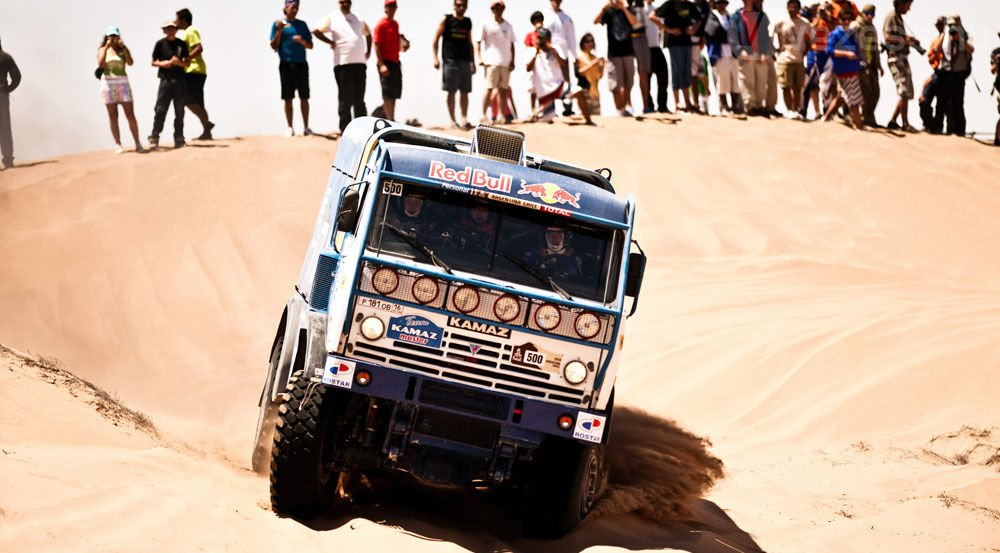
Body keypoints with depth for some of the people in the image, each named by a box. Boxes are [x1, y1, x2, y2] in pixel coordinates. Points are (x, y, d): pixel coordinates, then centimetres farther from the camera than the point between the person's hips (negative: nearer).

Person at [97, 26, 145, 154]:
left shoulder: (123, 49, 8)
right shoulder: (102, 50, 7)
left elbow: (130, 62, -8)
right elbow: (100, 64, -10)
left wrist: (124, 47, -12)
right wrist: (107, 47, -12)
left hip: (123, 82, 0)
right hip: (108, 82, 0)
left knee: (130, 114, -5)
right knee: (113, 115, 0)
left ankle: (137, 143, -3)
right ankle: (118, 144, 3)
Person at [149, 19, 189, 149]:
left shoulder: (182, 44, 8)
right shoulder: (160, 43, 3)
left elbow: (187, 63, 8)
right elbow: (153, 62, 5)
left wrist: (178, 62, -12)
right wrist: (162, 63, -14)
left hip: (179, 81, 2)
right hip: (165, 80, -2)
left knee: (179, 111, 4)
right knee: (160, 110, -8)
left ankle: (179, 138, 10)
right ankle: (154, 138, -4)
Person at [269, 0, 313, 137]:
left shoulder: (302, 24, 12)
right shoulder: (278, 24, 3)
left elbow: (310, 46, 13)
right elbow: (274, 46, -2)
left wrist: (302, 41, -9)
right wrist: (279, 30, -14)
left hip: (301, 64, 2)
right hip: (286, 64, -2)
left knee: (304, 97, 2)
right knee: (288, 98, -1)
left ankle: (306, 127, 7)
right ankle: (290, 128, 4)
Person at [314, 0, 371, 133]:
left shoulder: (358, 20, 15)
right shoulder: (332, 18, 1)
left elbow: (368, 34, 29)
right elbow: (316, 31, -5)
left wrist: (368, 51, 16)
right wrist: (331, 42, -7)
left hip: (360, 63, 5)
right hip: (343, 64, -5)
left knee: (359, 101, 9)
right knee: (345, 100, -4)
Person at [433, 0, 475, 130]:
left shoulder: (467, 22, 14)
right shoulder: (446, 20, 1)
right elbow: (436, 39, -1)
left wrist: (472, 62, 15)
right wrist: (435, 58, -9)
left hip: (465, 61, 4)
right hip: (450, 61, -4)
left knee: (465, 92, 2)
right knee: (451, 92, -2)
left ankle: (464, 120, 1)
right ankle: (453, 121, 2)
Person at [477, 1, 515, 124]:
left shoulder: (508, 26, 13)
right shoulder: (486, 25, 0)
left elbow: (511, 44, 17)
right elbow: (478, 42, 0)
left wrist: (512, 61, 8)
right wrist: (479, 58, -12)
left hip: (506, 62, 5)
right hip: (492, 62, -5)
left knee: (503, 89, 5)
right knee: (490, 88, -10)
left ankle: (502, 115, 9)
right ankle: (484, 115, -8)